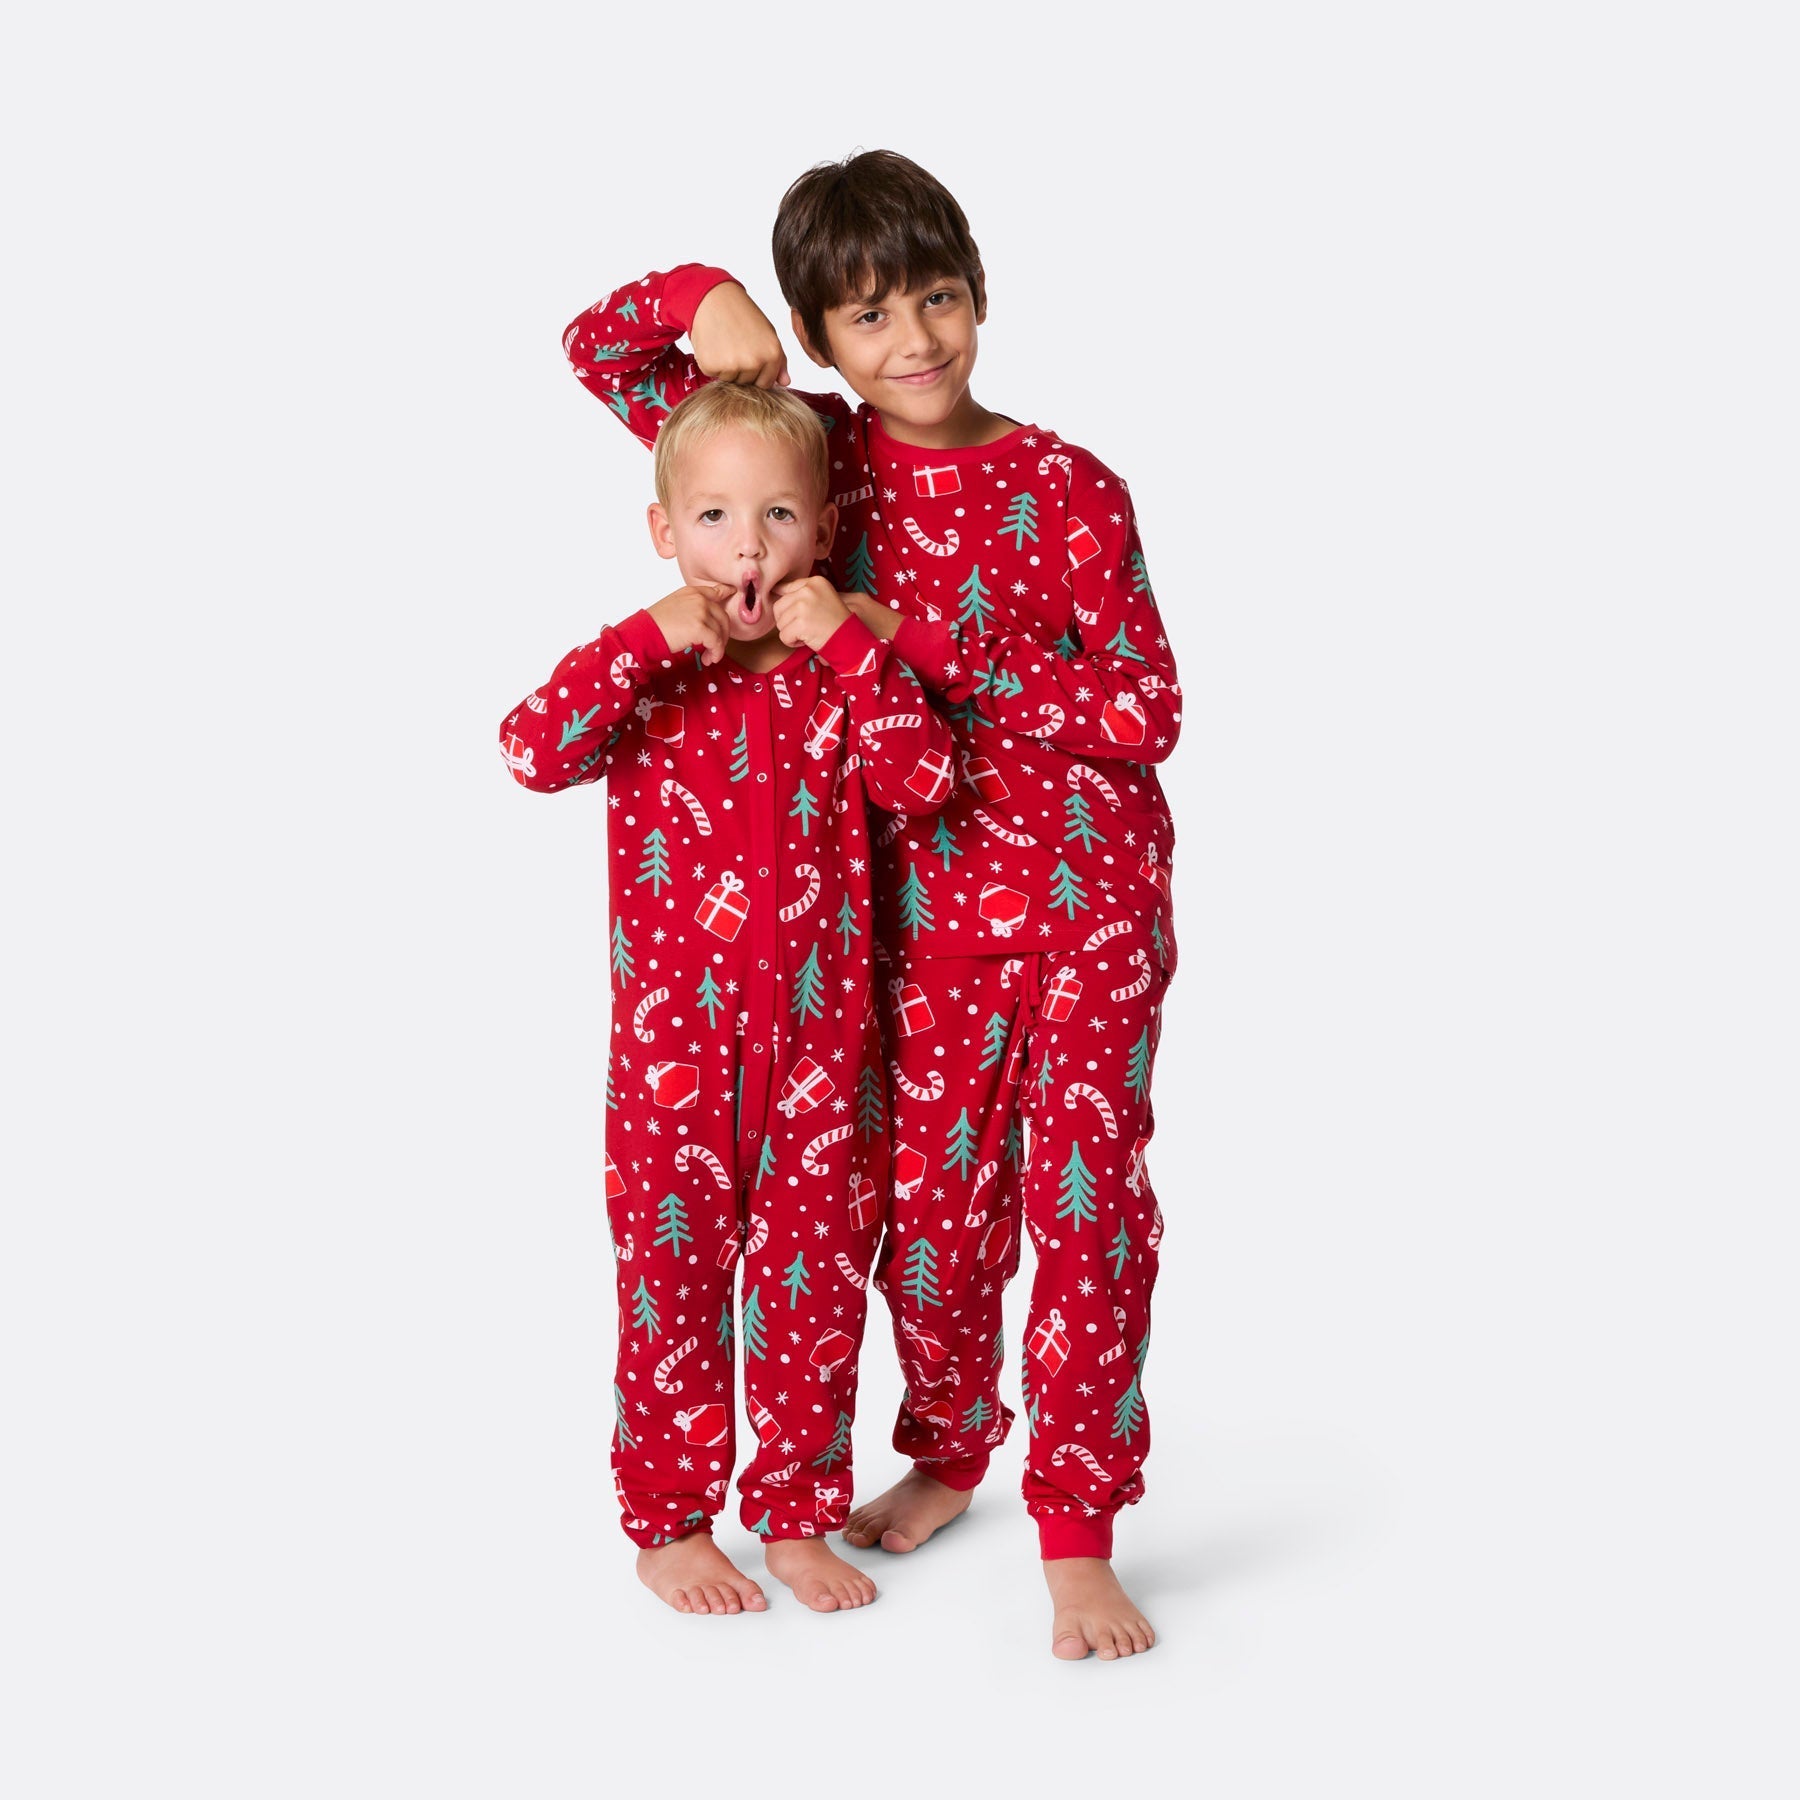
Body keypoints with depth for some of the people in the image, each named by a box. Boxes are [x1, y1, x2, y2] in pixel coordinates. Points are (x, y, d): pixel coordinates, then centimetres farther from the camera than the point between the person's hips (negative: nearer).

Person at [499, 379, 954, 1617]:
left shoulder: (841, 670, 3)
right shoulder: (644, 671, -1)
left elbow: (924, 779, -15)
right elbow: (532, 753, -20)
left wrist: (849, 642, -19)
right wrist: (648, 641, -24)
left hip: (821, 1029, 2)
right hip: (675, 1033, -2)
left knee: (816, 1279, 10)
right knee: (674, 1276, 7)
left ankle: (798, 1517, 25)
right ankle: (670, 1525, 21)